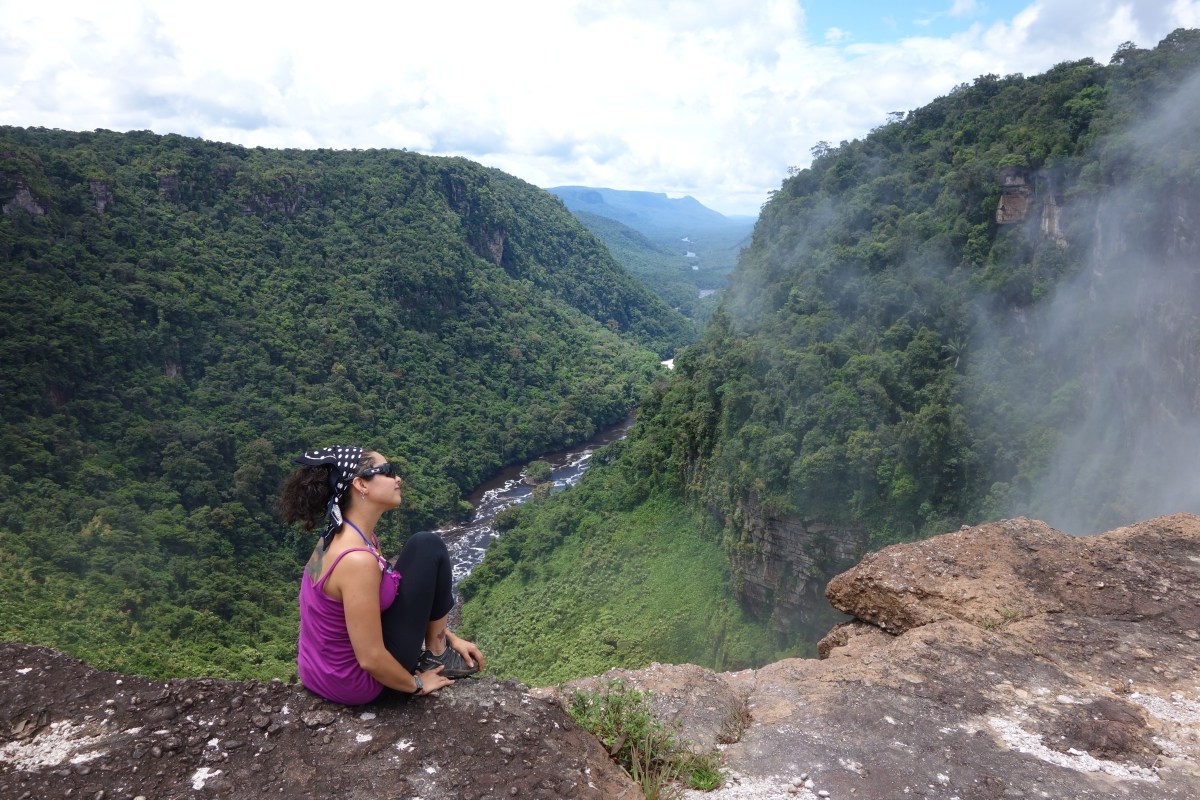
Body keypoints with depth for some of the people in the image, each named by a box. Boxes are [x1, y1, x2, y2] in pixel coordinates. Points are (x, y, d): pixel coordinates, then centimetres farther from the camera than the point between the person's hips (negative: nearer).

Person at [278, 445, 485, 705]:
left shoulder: (342, 535, 0)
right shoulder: (357, 559, -30)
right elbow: (371, 660, -26)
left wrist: (450, 637, 15)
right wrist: (417, 684, -7)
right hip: (357, 684, -9)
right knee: (428, 547, -9)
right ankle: (437, 655, 8)